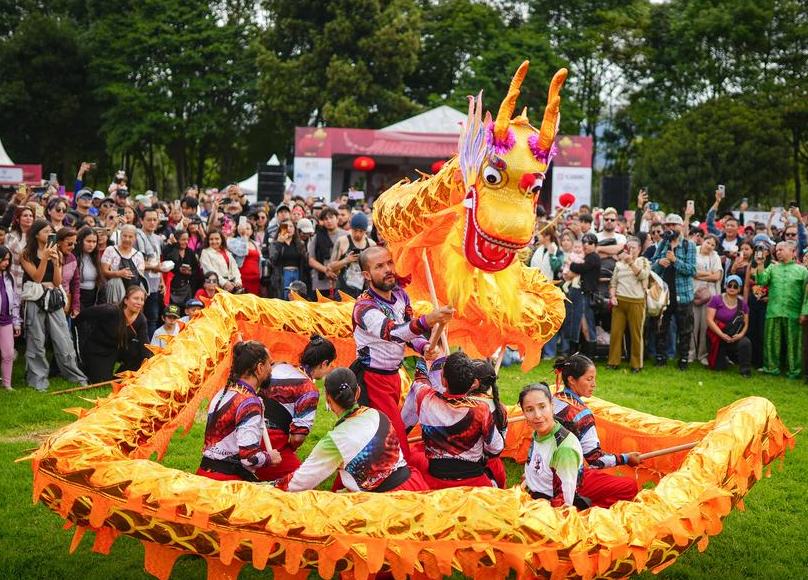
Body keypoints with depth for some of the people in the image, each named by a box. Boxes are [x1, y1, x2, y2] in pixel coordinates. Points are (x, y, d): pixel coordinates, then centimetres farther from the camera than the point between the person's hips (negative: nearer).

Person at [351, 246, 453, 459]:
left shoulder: (400, 295, 1)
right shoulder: (365, 307, -24)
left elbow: (409, 331, 11)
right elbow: (391, 332, -43)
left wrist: (424, 346, -13)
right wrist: (427, 320, -60)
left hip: (393, 375, 8)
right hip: (373, 379, -8)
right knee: (397, 436, -11)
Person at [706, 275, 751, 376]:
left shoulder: (742, 304, 4)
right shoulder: (716, 299, -7)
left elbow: (746, 324, 4)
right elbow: (710, 320, -13)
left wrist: (741, 334, -18)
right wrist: (722, 335, -22)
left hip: (735, 337, 2)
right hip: (717, 336, -2)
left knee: (746, 342, -33)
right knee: (719, 367, -1)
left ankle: (745, 370, -13)